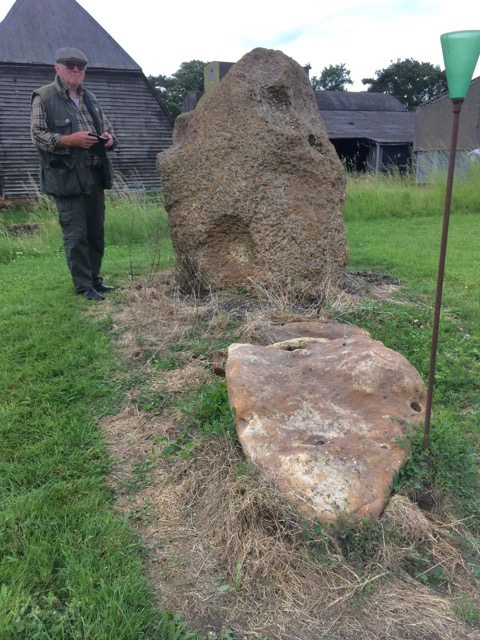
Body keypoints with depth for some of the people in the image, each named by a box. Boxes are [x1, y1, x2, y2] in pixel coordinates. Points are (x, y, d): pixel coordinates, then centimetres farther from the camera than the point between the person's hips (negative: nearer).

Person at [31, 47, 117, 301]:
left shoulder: (90, 98, 19)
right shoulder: (43, 97, -1)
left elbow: (107, 127, 24)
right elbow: (37, 135, -7)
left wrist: (109, 138, 0)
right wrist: (69, 140, -19)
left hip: (95, 175, 7)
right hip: (67, 177, -6)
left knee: (96, 232, 11)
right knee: (75, 235, -5)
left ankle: (94, 280, 23)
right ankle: (84, 286, 4)